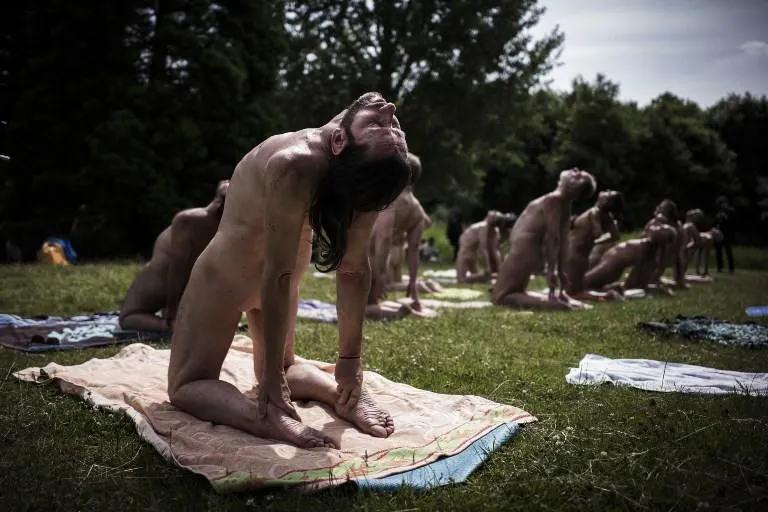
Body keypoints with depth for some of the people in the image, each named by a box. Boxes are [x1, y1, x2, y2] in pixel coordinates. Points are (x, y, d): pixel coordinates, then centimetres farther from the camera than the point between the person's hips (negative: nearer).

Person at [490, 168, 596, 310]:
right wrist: (561, 272, 13)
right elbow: (563, 241, 9)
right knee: (516, 292, 26)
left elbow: (553, 237, -19)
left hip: (522, 249, -9)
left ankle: (548, 303, -19)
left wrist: (551, 270, -18)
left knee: (499, 296, -7)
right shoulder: (564, 206, 7)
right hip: (529, 250, 9)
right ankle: (553, 299, 10)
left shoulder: (554, 200, -17)